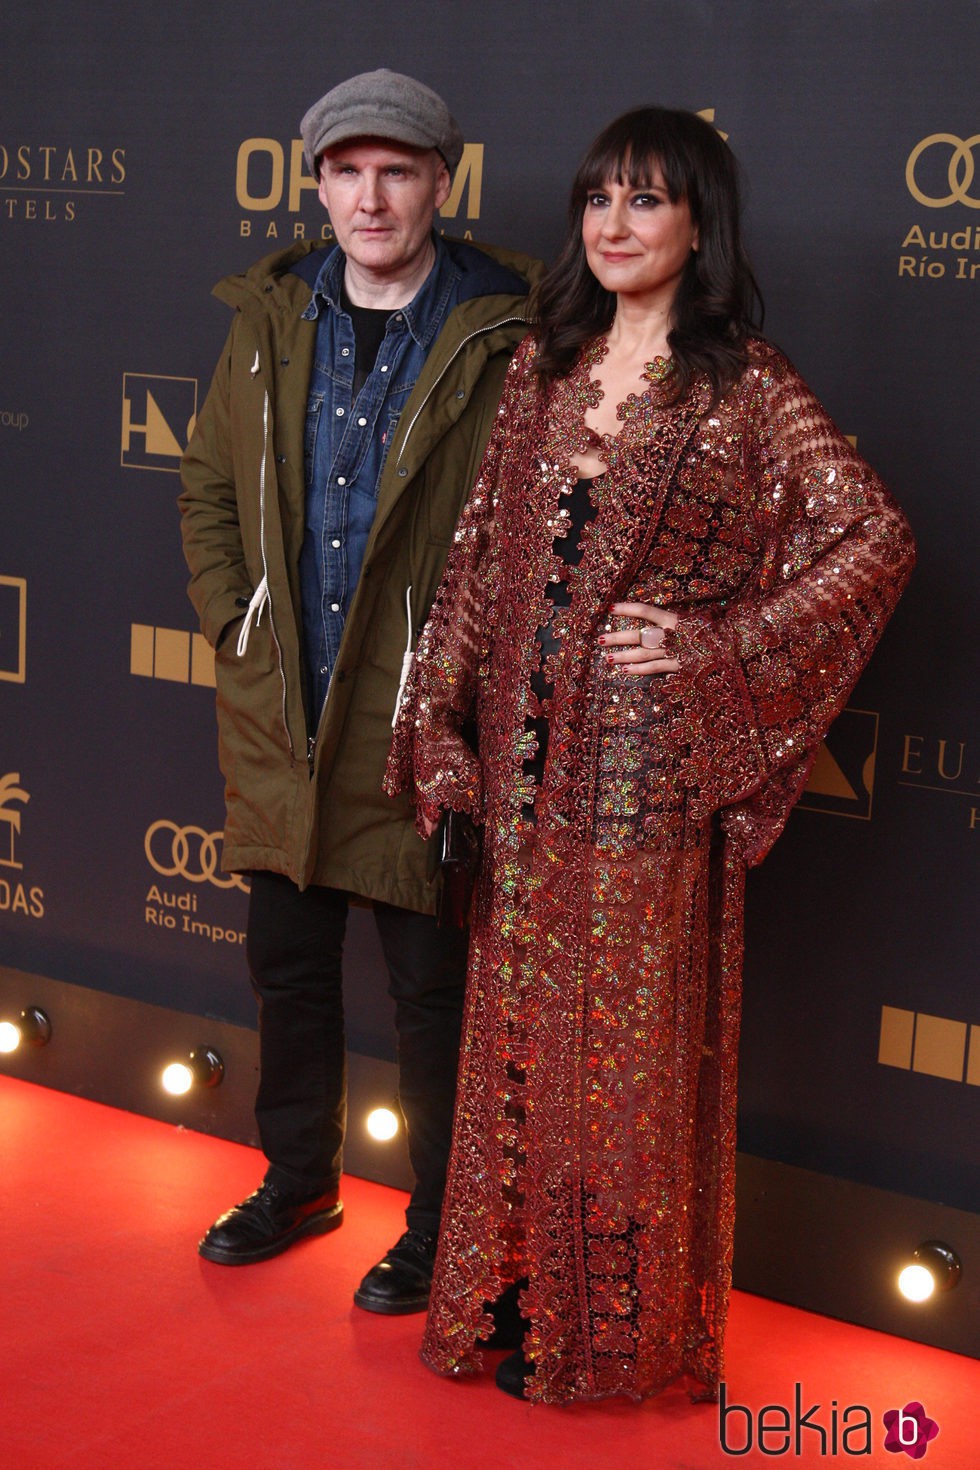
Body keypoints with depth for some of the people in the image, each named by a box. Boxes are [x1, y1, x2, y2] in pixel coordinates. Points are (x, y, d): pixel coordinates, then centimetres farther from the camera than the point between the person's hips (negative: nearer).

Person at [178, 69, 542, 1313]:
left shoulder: (502, 337, -10)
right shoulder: (270, 322, 6)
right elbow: (208, 489, 14)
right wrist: (233, 629, 5)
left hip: (420, 729, -5)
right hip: (279, 722, 5)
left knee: (431, 992, 7)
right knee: (287, 965, 18)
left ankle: (438, 1223, 26)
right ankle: (298, 1180, 39)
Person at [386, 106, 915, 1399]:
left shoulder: (745, 388, -6)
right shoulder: (544, 367, 9)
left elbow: (875, 539, -9)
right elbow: (484, 552, 10)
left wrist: (718, 647, -12)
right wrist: (440, 721, 5)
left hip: (651, 766, -5)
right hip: (529, 758, 5)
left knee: (631, 1035, 5)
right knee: (522, 1021, 13)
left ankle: (621, 1325, 22)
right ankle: (518, 1292, 29)